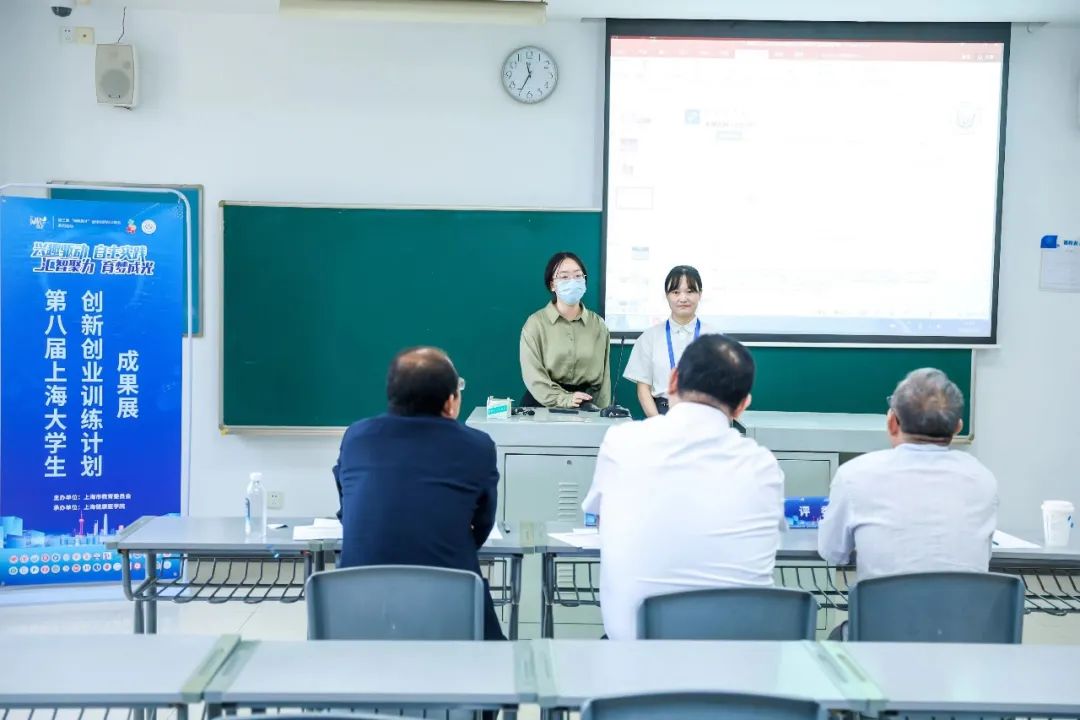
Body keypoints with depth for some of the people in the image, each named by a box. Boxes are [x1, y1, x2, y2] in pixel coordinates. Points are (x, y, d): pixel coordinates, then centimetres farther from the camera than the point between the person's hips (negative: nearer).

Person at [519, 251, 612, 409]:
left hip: (586, 407, 2)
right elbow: (532, 374, -8)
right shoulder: (535, 323, 0)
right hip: (544, 405, -2)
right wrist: (564, 399, -20)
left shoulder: (598, 324, 10)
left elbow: (603, 375, 11)